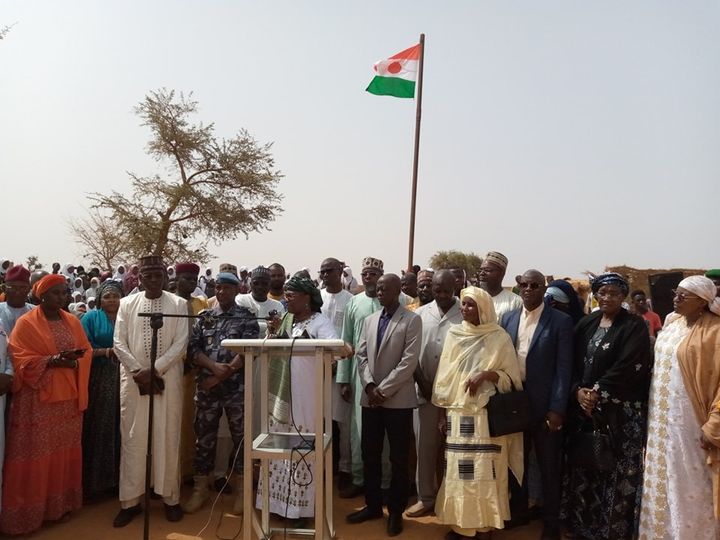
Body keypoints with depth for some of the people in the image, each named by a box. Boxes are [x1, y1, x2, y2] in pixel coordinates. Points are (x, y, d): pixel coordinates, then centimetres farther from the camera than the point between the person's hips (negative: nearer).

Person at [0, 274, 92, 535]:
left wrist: (74, 361, -12)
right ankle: (30, 510, 13)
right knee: (37, 453, 0)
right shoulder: (26, 323, -5)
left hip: (68, 396, 5)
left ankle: (61, 502, 24)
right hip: (38, 397, -4)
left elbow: (86, 351, 9)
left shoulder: (72, 321, 9)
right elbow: (21, 360, -11)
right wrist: (52, 360, -23)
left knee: (65, 450, 11)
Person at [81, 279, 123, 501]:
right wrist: (107, 351, -16)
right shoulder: (90, 318, 4)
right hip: (97, 380, -2)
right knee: (97, 428, 0)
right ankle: (95, 480, 11)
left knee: (120, 427, 5)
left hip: (123, 379, 2)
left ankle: (118, 477, 15)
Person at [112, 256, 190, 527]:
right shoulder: (127, 304, 6)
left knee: (168, 438, 3)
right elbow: (119, 343, 2)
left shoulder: (178, 304, 1)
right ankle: (130, 500, 16)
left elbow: (181, 343, -5)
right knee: (132, 438, 5)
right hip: (133, 380, 1)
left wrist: (154, 370, -13)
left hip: (167, 380, -1)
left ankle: (170, 497, 16)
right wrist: (139, 372, -9)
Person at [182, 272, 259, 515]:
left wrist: (219, 377, -13)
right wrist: (214, 366, -15)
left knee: (240, 436, 4)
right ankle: (201, 488, 24)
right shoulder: (204, 317, 11)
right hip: (206, 387, 3)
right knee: (204, 436, 10)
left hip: (237, 387, -3)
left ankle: (241, 490, 17)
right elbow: (192, 348, 3)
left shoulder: (246, 317, 0)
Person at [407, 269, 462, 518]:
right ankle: (426, 497, 26)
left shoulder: (465, 315, -6)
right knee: (425, 445, 11)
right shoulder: (420, 314, 3)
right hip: (425, 391, 3)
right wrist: (422, 383, -1)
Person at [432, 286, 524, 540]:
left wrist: (486, 374, -19)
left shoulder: (499, 338, -3)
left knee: (484, 471, 0)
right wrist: (442, 412, 6)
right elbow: (444, 377, 8)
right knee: (458, 469, 7)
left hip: (487, 415, -3)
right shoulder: (454, 335, 5)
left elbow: (511, 378, -1)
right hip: (457, 413, 3)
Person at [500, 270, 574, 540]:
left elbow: (563, 368, -9)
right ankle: (518, 512, 36)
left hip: (544, 405, -4)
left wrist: (557, 409, -13)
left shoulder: (561, 321, -6)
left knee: (549, 469, 9)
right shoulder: (507, 319, 6)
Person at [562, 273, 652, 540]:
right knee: (585, 467, 7)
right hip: (585, 406, 4)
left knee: (617, 472, -1)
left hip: (621, 411, -4)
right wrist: (578, 391, -8)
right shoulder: (585, 324, 11)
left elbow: (628, 367, -13)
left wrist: (598, 393, -15)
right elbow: (573, 362, 8)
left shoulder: (635, 326, -3)